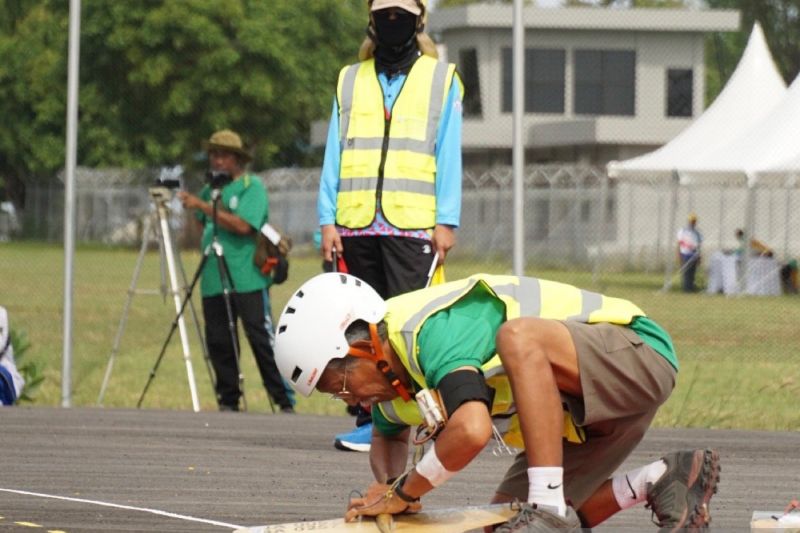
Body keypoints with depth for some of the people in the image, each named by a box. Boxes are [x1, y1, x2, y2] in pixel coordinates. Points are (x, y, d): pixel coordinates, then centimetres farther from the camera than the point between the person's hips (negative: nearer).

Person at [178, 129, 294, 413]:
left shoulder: (252, 186, -3)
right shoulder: (211, 189, 17)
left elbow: (243, 225, -17)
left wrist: (204, 206, -16)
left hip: (248, 280, -6)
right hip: (213, 280, 6)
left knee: (262, 337, -9)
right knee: (218, 342, 4)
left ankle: (285, 401, -7)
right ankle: (228, 401, 11)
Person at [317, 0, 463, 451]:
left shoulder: (442, 79, 12)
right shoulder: (350, 81, 19)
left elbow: (448, 156, 6)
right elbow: (335, 155, 14)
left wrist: (446, 222, -4)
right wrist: (328, 220, 3)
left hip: (413, 227, -3)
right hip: (357, 226, 3)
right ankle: (371, 420, 3)